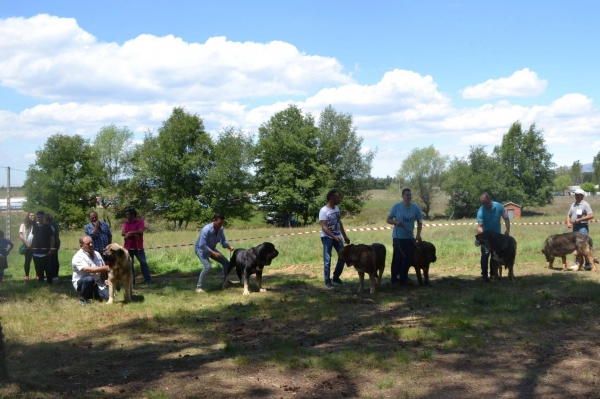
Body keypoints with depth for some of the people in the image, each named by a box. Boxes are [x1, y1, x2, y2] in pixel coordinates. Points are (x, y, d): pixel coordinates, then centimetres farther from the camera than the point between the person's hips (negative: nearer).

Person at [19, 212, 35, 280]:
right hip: (27, 247, -1)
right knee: (27, 261, 5)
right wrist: (26, 244, -9)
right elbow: (21, 235, -3)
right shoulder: (24, 225, 2)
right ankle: (26, 275, 11)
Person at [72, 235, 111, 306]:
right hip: (80, 283, -6)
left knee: (108, 296, -15)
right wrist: (104, 268, -37)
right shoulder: (78, 257, -16)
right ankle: (83, 298, -12)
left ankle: (93, 294, 16)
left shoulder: (97, 254, 7)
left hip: (97, 282, 6)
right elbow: (87, 269, -31)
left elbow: (103, 267, 18)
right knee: (89, 279, -38)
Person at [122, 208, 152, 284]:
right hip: (128, 247, 4)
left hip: (138, 247, -4)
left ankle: (148, 279, 0)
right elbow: (123, 233, -5)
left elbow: (140, 231, -20)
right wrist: (133, 234, -18)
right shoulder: (126, 223, 8)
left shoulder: (140, 221, -5)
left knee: (143, 263, -4)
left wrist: (129, 233, -19)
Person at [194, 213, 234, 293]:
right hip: (200, 249, -8)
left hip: (211, 249, 8)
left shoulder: (220, 229, -14)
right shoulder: (206, 229, -34)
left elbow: (223, 241, -5)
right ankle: (198, 287, -20)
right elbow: (202, 245, -36)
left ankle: (225, 282, 28)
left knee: (226, 263, 8)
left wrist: (229, 246, -26)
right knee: (207, 266, -30)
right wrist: (213, 253, -39)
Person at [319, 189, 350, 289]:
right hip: (327, 237, -7)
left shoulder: (337, 208, 6)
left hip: (337, 236, 7)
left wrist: (345, 236, 17)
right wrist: (334, 237, -30)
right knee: (327, 260, -3)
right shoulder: (323, 211, -17)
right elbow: (324, 227, -22)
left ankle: (336, 277, 20)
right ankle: (328, 281, 6)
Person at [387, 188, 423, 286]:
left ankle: (403, 278, 24)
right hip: (398, 238, -3)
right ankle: (394, 280, 9)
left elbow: (419, 222, 7)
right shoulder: (396, 207, -6)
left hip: (410, 238, 3)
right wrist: (395, 222, -21)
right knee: (397, 258, 0)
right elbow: (388, 220, -1)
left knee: (408, 259, 9)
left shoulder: (416, 208, 0)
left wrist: (418, 234, -5)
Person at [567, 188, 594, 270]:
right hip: (575, 227, 8)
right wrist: (568, 223, 2)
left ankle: (588, 264, -11)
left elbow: (591, 215, -15)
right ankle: (577, 263, 17)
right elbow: (569, 215, 21)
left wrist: (580, 219, -18)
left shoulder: (585, 204, -6)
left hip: (583, 227, -8)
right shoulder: (573, 204, 16)